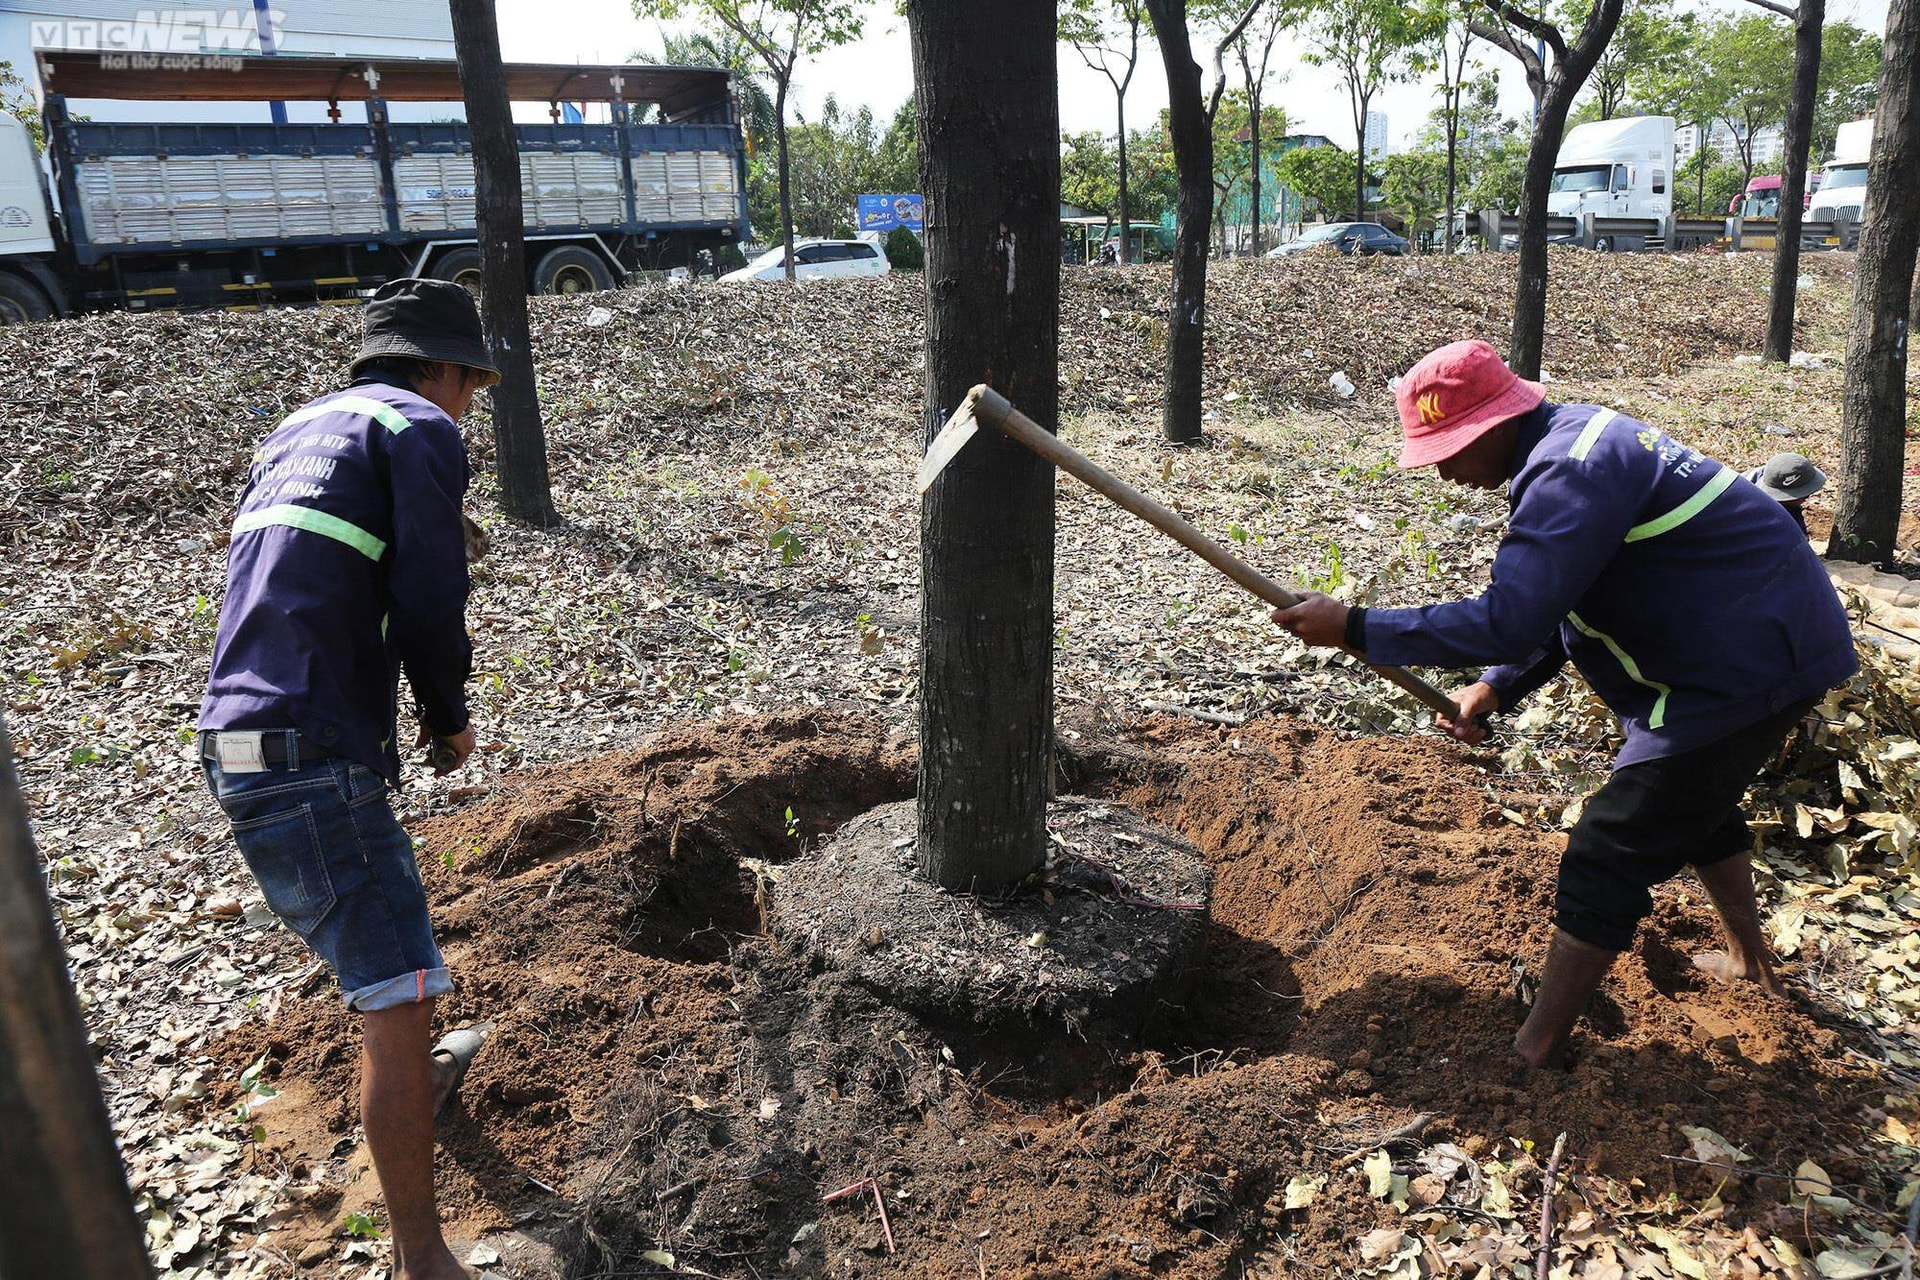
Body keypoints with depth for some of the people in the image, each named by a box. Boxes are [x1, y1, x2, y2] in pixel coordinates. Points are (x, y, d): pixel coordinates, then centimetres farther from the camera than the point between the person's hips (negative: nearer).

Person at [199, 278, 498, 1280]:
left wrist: (420, 700, 24)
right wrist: (452, 716, 5)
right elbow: (429, 603, -12)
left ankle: (417, 1076, 54)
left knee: (377, 912, 31)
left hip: (237, 743, 10)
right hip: (314, 759, -10)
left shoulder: (298, 431, 22)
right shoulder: (421, 429, -4)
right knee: (396, 998, -5)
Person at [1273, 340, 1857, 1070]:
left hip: (1746, 665, -11)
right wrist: (1499, 687, 1)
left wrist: (1354, 629, -30)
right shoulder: (1576, 438, 9)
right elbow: (1559, 601, 14)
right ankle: (1750, 963, 53)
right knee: (1693, 803, 32)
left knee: (1607, 858, -6)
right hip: (1773, 638, 11)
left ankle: (1533, 1052, 4)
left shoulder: (1572, 471, -26)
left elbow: (1511, 620, -34)